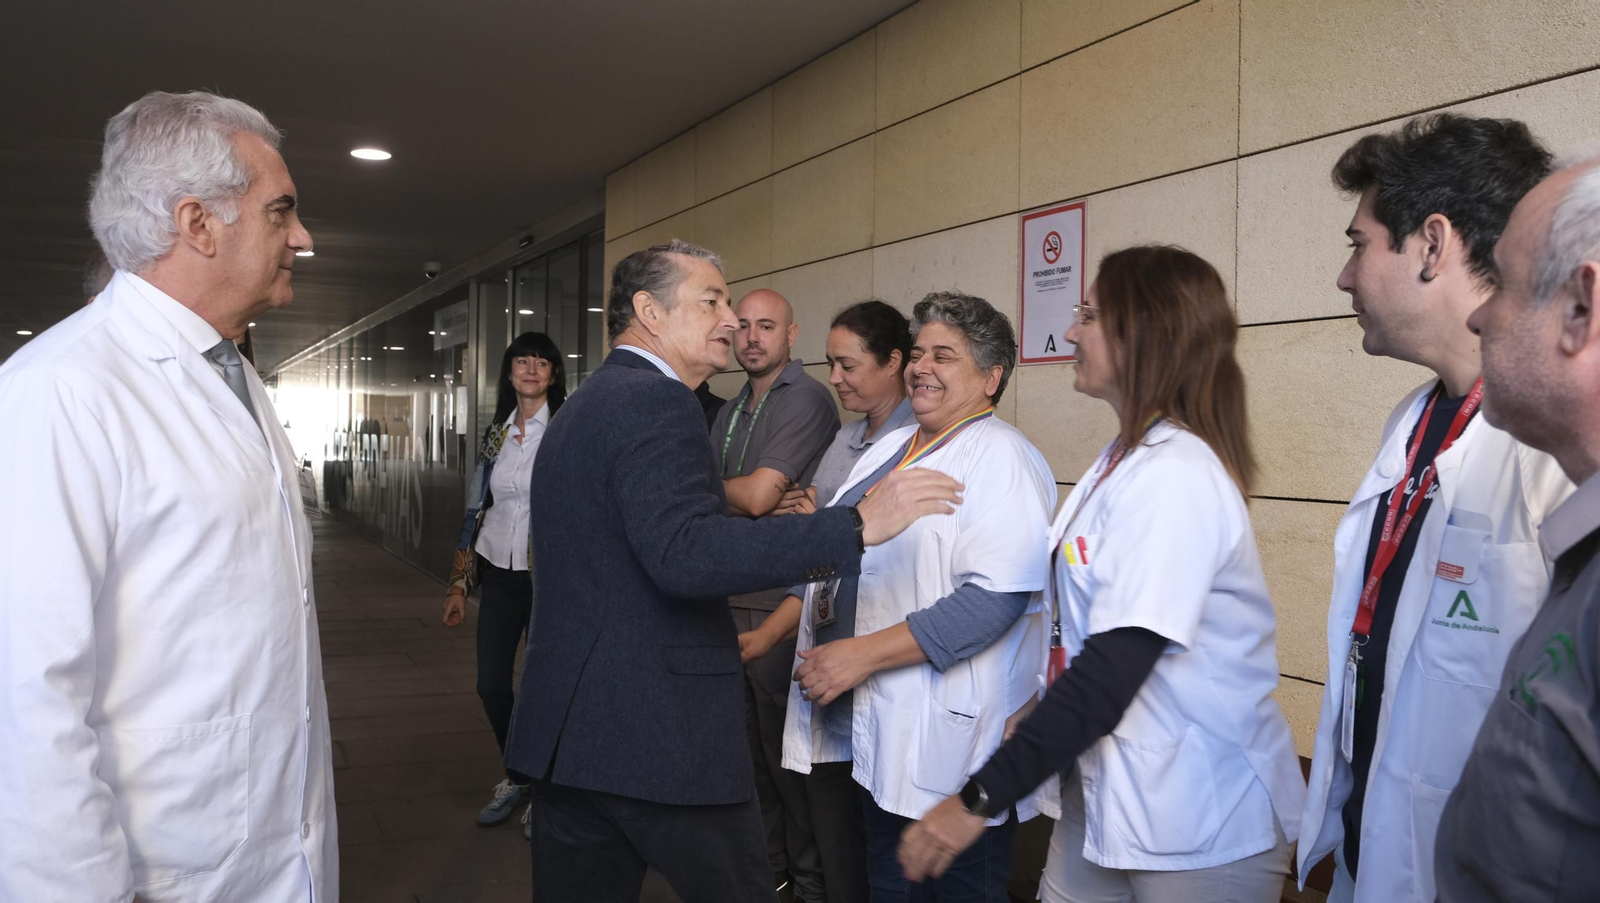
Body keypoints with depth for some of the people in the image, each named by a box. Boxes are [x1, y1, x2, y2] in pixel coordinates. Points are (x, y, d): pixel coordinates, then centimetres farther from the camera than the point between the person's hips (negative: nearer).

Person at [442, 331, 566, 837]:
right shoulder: (496, 433, 9)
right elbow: (476, 507, 13)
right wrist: (459, 583, 12)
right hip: (499, 572, 5)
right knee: (491, 683, 7)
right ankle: (516, 777, 30)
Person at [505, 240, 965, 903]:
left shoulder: (579, 407, 18)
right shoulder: (654, 400, -14)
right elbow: (683, 554, -28)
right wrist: (857, 526, -29)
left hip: (565, 727, 10)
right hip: (660, 739, -9)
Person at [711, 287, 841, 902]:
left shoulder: (806, 399, -11)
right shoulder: (730, 413, 16)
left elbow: (755, 497, -17)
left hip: (780, 602, -7)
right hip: (730, 598, 8)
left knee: (784, 746, 2)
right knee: (747, 739, 15)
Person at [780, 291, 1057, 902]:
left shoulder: (1001, 458, -12)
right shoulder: (892, 448, 15)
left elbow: (993, 599, -23)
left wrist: (861, 654, -22)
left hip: (947, 745, -8)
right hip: (874, 736, 8)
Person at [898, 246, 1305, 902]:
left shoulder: (1174, 475, -21)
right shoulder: (1124, 459, 8)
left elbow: (1113, 670, -27)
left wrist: (981, 799, -25)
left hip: (1202, 823, -8)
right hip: (1103, 790, 8)